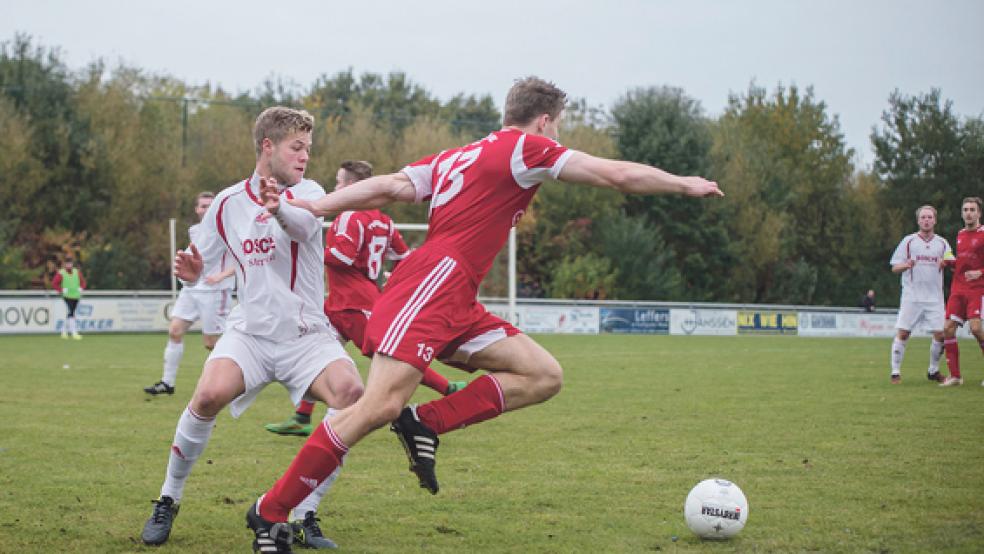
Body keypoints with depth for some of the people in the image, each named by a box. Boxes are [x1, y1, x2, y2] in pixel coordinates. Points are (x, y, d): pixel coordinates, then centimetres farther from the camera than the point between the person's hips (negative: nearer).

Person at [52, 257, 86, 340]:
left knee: (70, 314, 14)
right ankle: (74, 333, -20)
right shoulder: (61, 273, -5)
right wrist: (61, 290, -14)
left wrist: (81, 288, 3)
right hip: (68, 296, -6)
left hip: (76, 296, 6)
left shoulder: (77, 272, 9)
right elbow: (54, 283, -6)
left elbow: (82, 281, 19)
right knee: (71, 314, -16)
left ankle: (64, 331, 30)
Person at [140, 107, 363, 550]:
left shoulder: (307, 192, -2)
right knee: (209, 395, -28)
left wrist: (279, 207, -52)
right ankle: (167, 502, -4)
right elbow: (198, 262, 14)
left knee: (351, 393, -28)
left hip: (307, 336, 0)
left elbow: (303, 226, -28)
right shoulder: (228, 204, 4)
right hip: (249, 332, 0)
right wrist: (192, 273, -13)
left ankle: (304, 514, -12)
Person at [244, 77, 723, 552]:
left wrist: (310, 207, 2)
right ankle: (270, 511, -11)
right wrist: (684, 185, 14)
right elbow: (618, 175, 1)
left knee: (545, 375, 3)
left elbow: (387, 187, 9)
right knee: (381, 405, -18)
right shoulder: (526, 148, 0)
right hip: (431, 286, -10)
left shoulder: (455, 158, 23)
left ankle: (425, 424, -3)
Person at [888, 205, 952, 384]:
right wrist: (906, 265, -18)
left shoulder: (942, 243, 11)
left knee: (940, 334, -4)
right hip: (911, 297, -2)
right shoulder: (908, 241, 5)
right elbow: (895, 268, 4)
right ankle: (895, 372, -1)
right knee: (903, 333, -9)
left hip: (935, 298, 2)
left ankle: (933, 370, 15)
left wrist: (945, 264, -12)